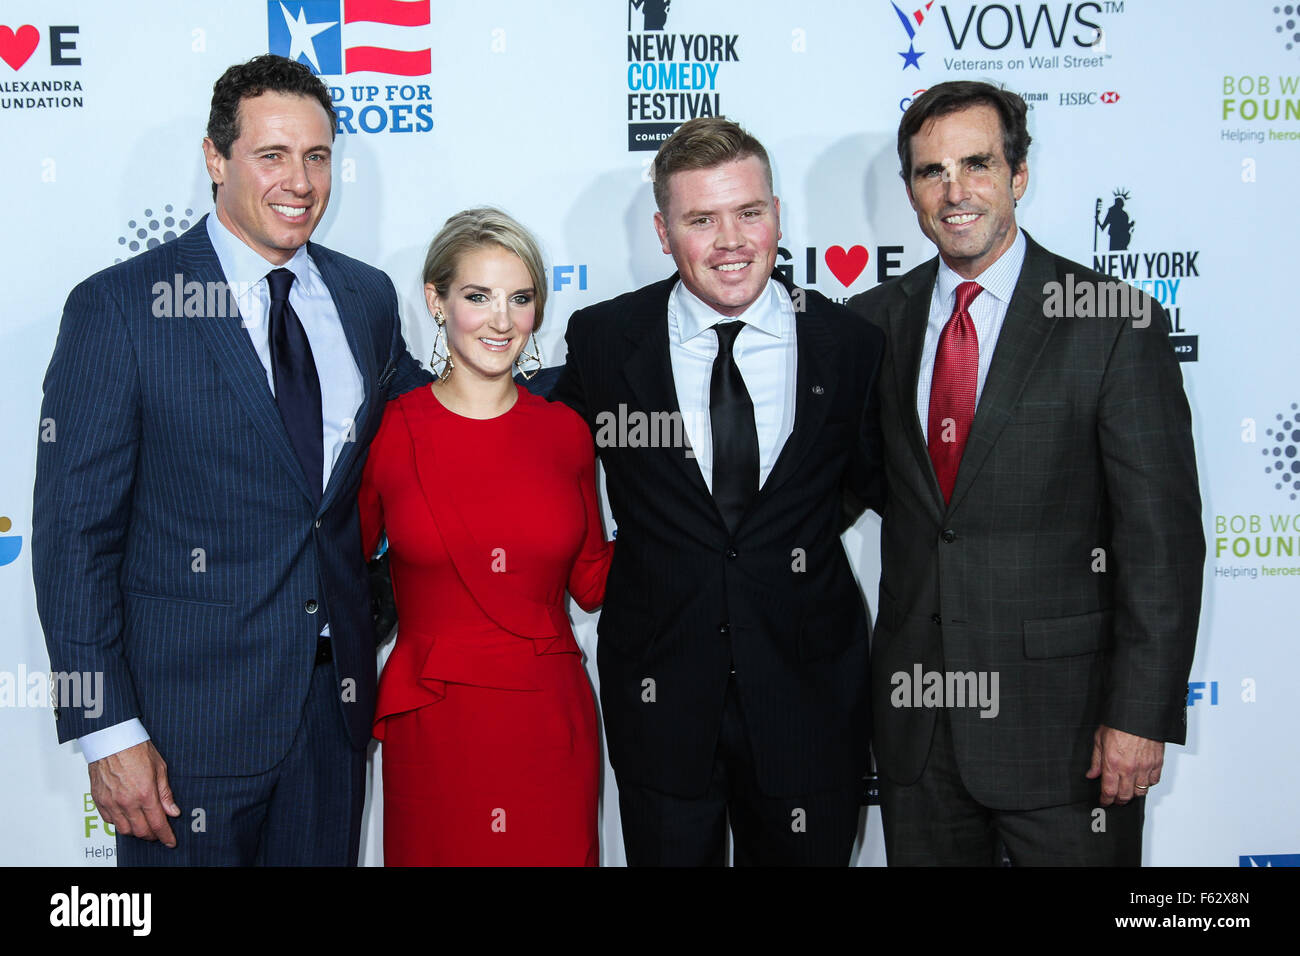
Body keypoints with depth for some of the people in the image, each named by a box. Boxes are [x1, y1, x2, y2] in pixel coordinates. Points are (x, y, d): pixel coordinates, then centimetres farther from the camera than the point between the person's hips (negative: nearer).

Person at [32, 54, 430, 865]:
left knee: (327, 855, 16)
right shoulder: (120, 308, -10)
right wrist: (108, 731, -14)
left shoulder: (367, 297, 6)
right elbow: (75, 530, -10)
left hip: (335, 699, 5)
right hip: (190, 712, -4)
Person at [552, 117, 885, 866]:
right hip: (660, 693, 0)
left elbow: (878, 482, 8)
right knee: (671, 853, 15)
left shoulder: (850, 345, -5)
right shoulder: (603, 340, -5)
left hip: (808, 696, 1)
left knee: (806, 855, 18)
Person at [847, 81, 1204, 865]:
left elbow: (1162, 538, -10)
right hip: (915, 714, 4)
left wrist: (1141, 714, -13)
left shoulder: (1116, 324, -8)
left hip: (1060, 714, -4)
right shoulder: (879, 320, 5)